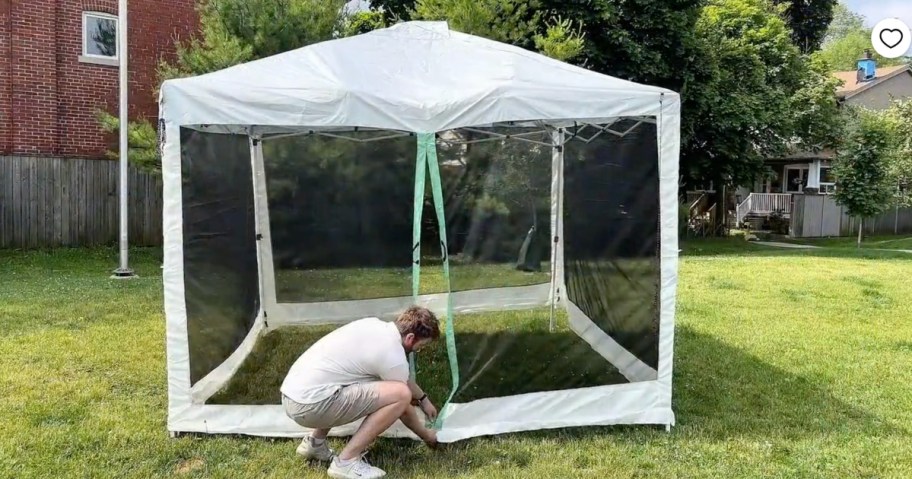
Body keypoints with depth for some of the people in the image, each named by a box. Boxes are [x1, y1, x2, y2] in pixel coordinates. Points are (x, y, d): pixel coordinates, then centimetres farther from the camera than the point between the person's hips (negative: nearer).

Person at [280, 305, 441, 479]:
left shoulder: (376, 326, 13)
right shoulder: (392, 356, -12)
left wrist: (423, 399, 43)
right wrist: (426, 435, 21)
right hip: (310, 404, -10)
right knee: (400, 394, -15)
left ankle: (314, 443, 26)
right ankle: (346, 461, -8)